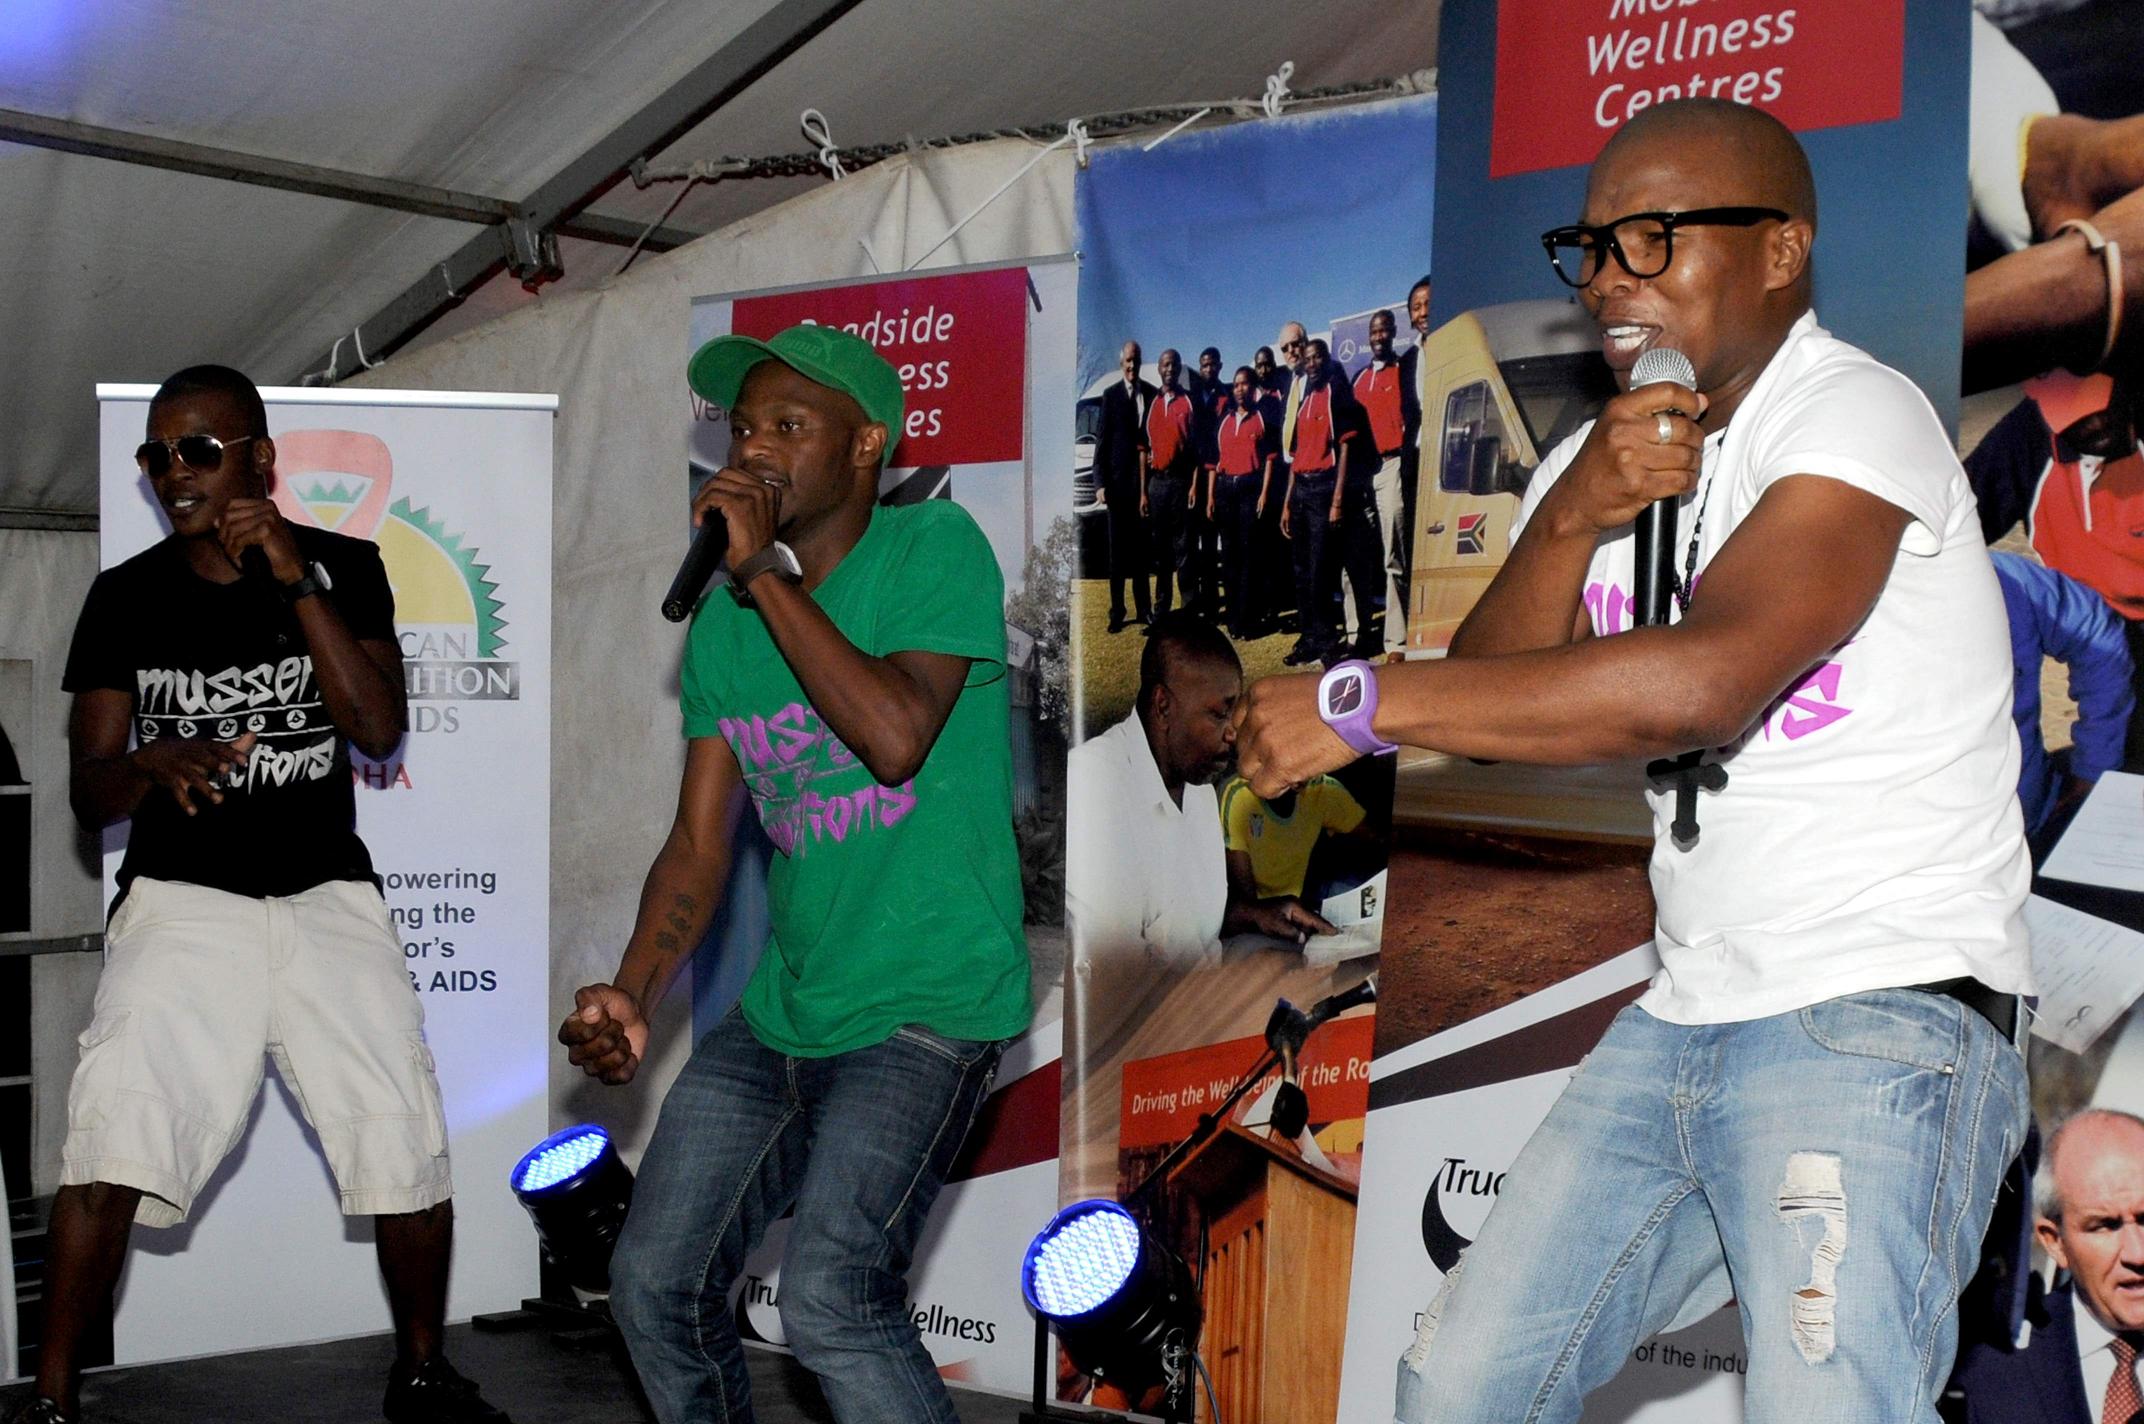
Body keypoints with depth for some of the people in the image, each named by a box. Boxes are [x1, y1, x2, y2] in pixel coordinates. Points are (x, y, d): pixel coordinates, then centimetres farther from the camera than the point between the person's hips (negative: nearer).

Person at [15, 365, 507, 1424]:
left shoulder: (343, 568, 4)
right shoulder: (125, 597, 4)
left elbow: (381, 729, -9)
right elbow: (88, 791, 3)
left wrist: (296, 582, -13)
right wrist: (153, 763, -20)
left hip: (328, 896, 0)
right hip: (180, 900, 0)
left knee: (406, 1145, -7)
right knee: (110, 1145, -17)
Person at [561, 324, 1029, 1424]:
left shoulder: (935, 547, -9)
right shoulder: (724, 622, 8)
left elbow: (896, 738, -26)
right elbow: (699, 848, 5)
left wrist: (764, 568, -19)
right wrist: (631, 993, -11)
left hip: (927, 1006, -7)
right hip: (781, 1010, 7)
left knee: (829, 1298, -23)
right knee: (653, 1287, 8)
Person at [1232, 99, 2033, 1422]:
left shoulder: (1853, 416, -13)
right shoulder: (1593, 457, 12)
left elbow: (1705, 681, -29)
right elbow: (1490, 697, 2)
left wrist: (1358, 701, -25)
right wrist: (1571, 521, -14)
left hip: (1884, 1017, -7)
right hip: (1687, 1019, 7)